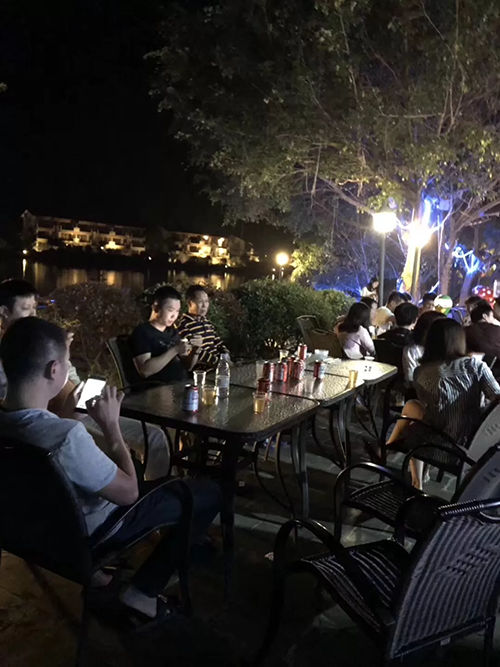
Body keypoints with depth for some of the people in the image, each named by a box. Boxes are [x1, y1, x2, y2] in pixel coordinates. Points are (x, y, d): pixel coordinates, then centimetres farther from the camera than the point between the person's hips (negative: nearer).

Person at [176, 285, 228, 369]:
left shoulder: (207, 322, 17)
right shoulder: (183, 325, -8)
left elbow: (219, 343, 18)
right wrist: (219, 361, -20)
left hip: (217, 366, 7)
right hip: (199, 370, -7)